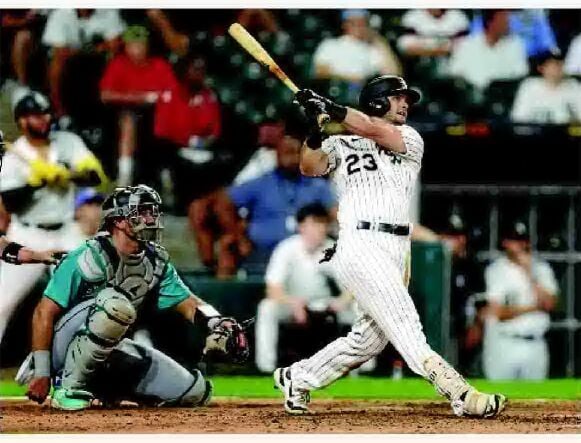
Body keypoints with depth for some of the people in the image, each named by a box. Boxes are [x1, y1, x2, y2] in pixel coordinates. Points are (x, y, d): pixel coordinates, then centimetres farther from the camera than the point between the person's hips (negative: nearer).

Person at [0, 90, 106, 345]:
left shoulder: (69, 143, 1)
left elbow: (95, 176, -8)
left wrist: (70, 173, -26)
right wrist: (36, 180, -27)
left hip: (66, 235, 3)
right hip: (28, 237, -3)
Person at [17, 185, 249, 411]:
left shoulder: (156, 262, 3)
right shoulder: (89, 257, -19)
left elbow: (188, 304, 0)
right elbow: (45, 313, -20)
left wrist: (217, 324, -22)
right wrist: (42, 373, -24)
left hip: (109, 352, 7)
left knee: (197, 392, -2)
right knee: (114, 304, -36)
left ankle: (101, 386, 14)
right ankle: (69, 387, -23)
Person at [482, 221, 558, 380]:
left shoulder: (541, 269, 8)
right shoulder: (496, 270, -4)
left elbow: (549, 304, -6)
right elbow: (499, 313, -11)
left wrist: (529, 274, -12)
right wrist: (534, 307, -8)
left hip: (535, 344, 4)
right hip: (504, 345, -3)